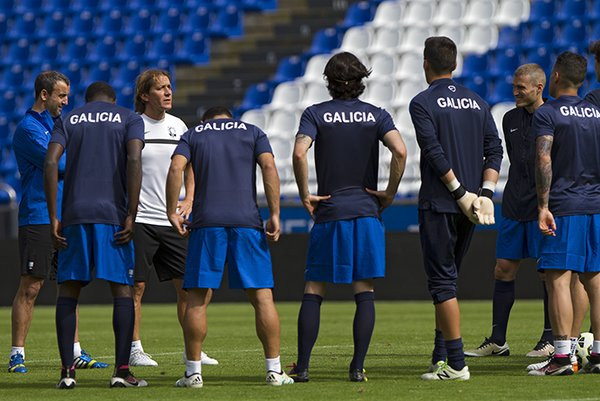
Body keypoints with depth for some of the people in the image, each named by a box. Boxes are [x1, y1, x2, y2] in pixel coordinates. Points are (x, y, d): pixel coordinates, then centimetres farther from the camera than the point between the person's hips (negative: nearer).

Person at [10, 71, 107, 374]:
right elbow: (58, 165, -17)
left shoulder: (55, 124, 18)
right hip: (37, 220, -9)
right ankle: (17, 355, -3)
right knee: (30, 287, -7)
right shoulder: (28, 129, -10)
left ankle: (75, 353, 12)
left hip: (63, 219, 9)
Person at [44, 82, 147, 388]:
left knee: (68, 289, 8)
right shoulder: (129, 118, 9)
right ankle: (122, 369, -6)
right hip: (113, 214, -2)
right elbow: (134, 160, -8)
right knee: (122, 289, 3)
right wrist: (131, 216, -9)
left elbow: (50, 163, -1)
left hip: (74, 214, 2)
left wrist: (53, 219, -1)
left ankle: (67, 370, -2)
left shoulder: (68, 120, 14)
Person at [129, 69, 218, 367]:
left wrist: (188, 200, 7)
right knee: (136, 286, -2)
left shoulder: (178, 126, 10)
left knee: (187, 285, 4)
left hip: (172, 219, 5)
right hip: (139, 219, -5)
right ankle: (134, 350, 6)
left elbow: (189, 167, 21)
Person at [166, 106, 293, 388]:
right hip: (247, 221, 0)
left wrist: (172, 213, 1)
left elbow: (176, 168, -1)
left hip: (206, 222, 0)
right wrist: (274, 215, -3)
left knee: (197, 299, 4)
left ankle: (193, 372, 1)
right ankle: (274, 370, 0)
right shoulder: (252, 132, 17)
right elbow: (269, 167, 1)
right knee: (262, 297, 3)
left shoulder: (193, 134, 16)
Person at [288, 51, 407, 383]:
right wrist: (389, 193, -1)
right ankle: (358, 367, -2)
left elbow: (299, 153, -16)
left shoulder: (315, 114, 1)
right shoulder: (376, 115, 4)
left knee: (313, 292, 5)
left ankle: (302, 366, 2)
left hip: (328, 212, -1)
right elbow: (400, 151, -12)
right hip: (367, 211, 1)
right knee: (365, 293, 3)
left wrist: (304, 195, -6)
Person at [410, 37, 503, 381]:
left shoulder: (423, 103, -6)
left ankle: (456, 363, -8)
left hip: (439, 204, -6)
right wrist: (485, 193, -2)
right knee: (447, 280, 16)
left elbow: (435, 154, -16)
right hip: (469, 209, 6)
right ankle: (441, 357, 15)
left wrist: (461, 193, -12)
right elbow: (495, 149, 4)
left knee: (442, 283, -3)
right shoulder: (477, 102, 12)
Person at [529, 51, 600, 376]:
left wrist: (543, 206, -15)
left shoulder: (547, 114, -5)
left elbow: (544, 162, -14)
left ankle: (562, 355, -14)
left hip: (563, 206, -6)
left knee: (558, 278, -7)